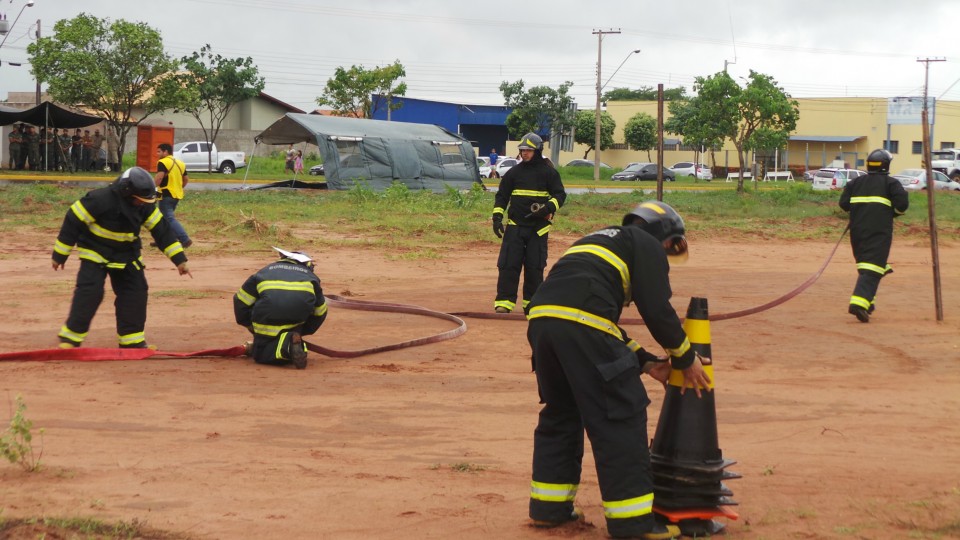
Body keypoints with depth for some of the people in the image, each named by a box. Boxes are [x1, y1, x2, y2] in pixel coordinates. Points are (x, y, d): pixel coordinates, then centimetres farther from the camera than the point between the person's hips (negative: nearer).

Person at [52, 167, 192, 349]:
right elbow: (73, 221, -22)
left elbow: (162, 229, -6)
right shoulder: (101, 199, -29)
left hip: (126, 255, 6)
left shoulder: (145, 205, -11)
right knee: (90, 292, -19)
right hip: (95, 252, -6)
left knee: (136, 291, 1)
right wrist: (59, 255, -17)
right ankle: (70, 337, -8)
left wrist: (179, 259, -11)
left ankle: (132, 339, 11)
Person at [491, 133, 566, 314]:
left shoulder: (549, 173, 2)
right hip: (515, 226, 1)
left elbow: (560, 195, 1)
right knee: (508, 265, -6)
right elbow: (501, 196, 12)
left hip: (538, 227, -1)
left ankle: (531, 303, 14)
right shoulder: (514, 172, 9)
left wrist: (549, 207, -19)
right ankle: (504, 302, -3)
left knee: (535, 266, 3)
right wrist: (497, 217, -1)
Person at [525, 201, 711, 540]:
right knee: (620, 417, 0)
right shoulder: (646, 245, 14)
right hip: (581, 324, -8)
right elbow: (657, 310, 4)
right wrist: (686, 359, 18)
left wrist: (646, 362, 30)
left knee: (560, 411, 23)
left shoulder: (598, 242, 36)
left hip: (541, 318, 8)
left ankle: (549, 507, 28)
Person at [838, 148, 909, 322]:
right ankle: (859, 303, -28)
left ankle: (866, 302, 22)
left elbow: (844, 204, 7)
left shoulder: (855, 183, 14)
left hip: (857, 229, 5)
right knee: (872, 268, -11)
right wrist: (892, 212, 13)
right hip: (880, 230, -5)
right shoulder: (891, 182, 3)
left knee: (865, 262, 20)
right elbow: (902, 203, -6)